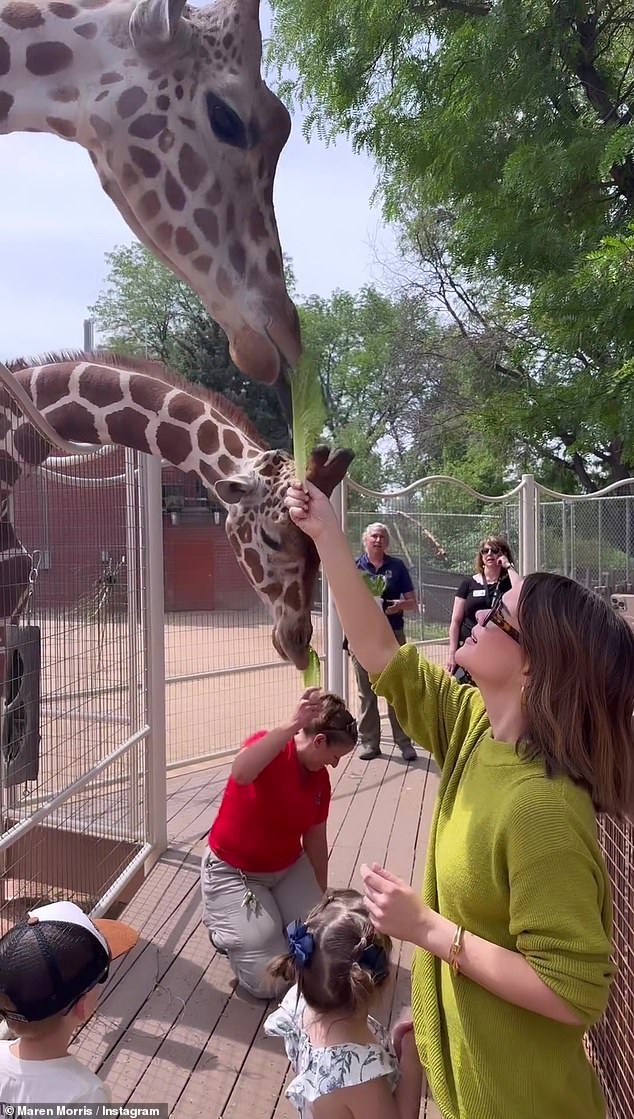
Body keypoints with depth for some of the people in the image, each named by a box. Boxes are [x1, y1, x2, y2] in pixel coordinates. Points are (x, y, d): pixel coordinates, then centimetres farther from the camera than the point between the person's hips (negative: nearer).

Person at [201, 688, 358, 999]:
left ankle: (266, 920, 21)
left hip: (289, 868, 7)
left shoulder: (320, 778, -2)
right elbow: (240, 773, -49)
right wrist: (292, 725, -58)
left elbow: (316, 838, 9)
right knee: (270, 981, -11)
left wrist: (322, 898, 17)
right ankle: (223, 928, 16)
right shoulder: (270, 747, -24)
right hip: (233, 872, -6)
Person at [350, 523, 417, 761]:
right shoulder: (355, 566, 4)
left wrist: (401, 605, -14)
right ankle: (369, 743, 18)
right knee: (367, 692, 8)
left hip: (393, 634, 0)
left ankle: (404, 742, 14)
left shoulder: (397, 566, 5)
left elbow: (413, 602, 7)